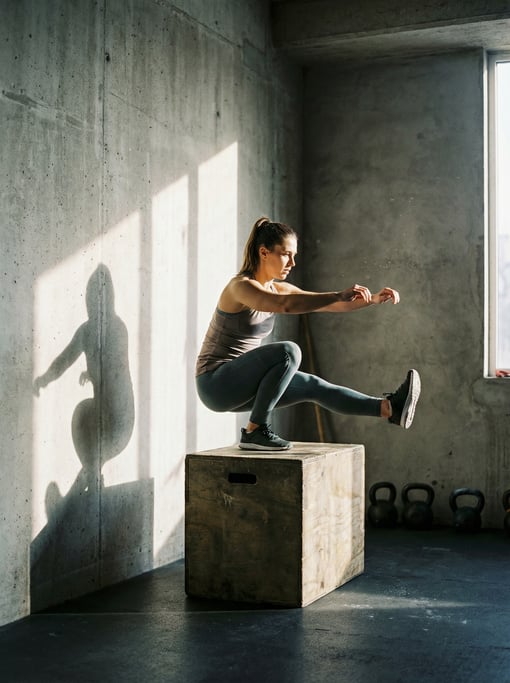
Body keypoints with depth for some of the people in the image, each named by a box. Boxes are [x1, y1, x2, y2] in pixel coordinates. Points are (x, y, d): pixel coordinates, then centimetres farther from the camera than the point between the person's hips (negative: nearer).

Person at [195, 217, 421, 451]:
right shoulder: (241, 286, -19)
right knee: (288, 351, -27)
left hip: (240, 384, 9)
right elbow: (287, 305, -38)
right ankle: (255, 431, -18)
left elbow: (330, 306, 6)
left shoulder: (278, 289, 7)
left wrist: (373, 299, -7)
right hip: (216, 383, -9)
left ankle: (389, 408, 7)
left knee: (313, 386, 3)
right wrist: (339, 295, -40)